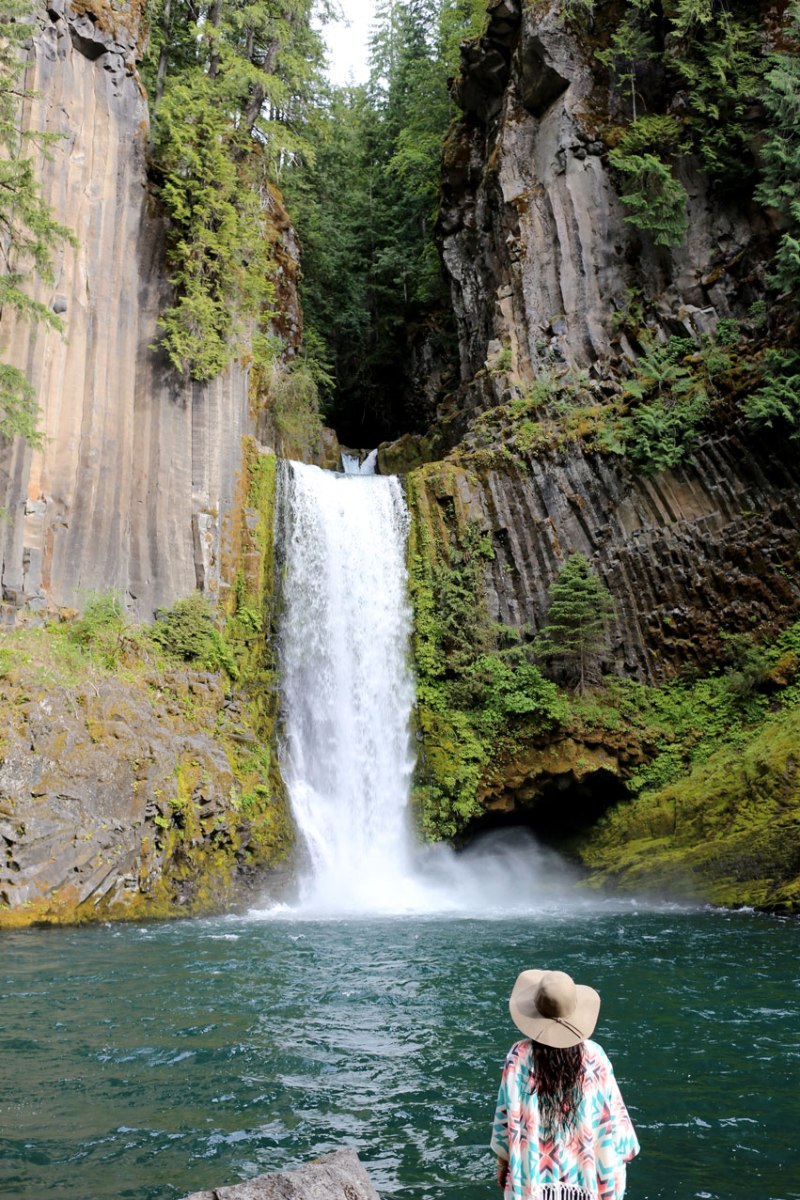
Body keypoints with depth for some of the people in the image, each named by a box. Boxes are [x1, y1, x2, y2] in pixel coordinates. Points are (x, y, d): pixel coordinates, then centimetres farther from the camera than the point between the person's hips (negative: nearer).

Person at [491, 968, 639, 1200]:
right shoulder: (594, 1057, -13)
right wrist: (619, 1160, 10)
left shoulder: (520, 1057, -16)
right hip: (584, 1171, 1)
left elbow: (507, 1116, -9)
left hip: (533, 1172, -1)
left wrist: (502, 1161, 5)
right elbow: (613, 1114, -5)